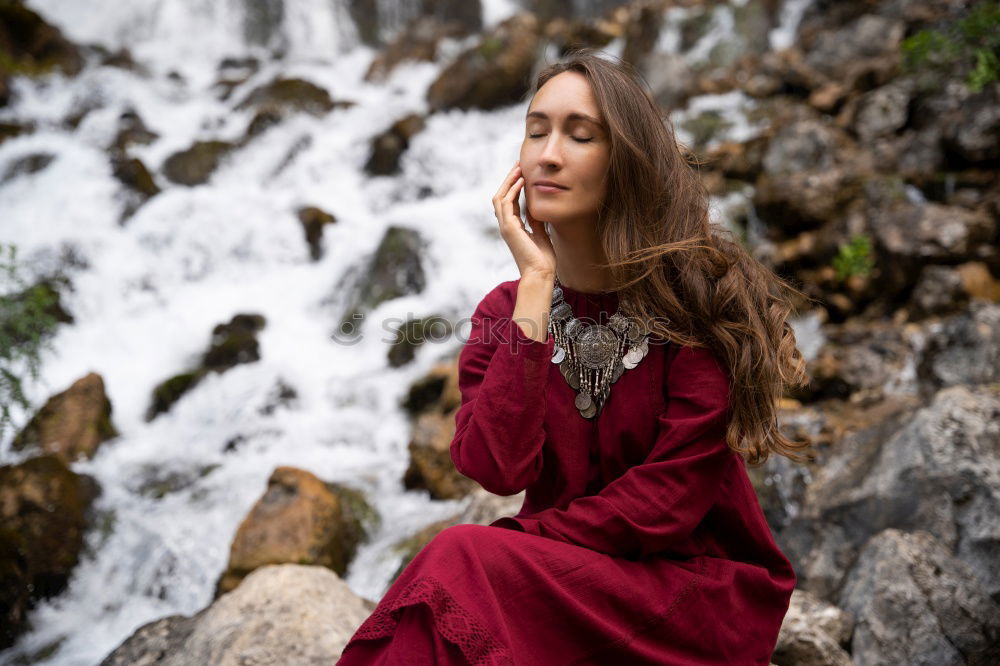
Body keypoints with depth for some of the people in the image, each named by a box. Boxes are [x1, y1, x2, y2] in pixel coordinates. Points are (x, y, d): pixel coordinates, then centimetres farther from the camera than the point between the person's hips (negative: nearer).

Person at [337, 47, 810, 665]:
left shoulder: (697, 292, -9)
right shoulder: (505, 309, 3)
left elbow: (672, 497, -14)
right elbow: (497, 468, -15)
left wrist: (518, 546, -16)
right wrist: (537, 285, -16)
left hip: (699, 587, -3)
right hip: (563, 575, 3)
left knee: (461, 564, -27)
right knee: (459, 564, -29)